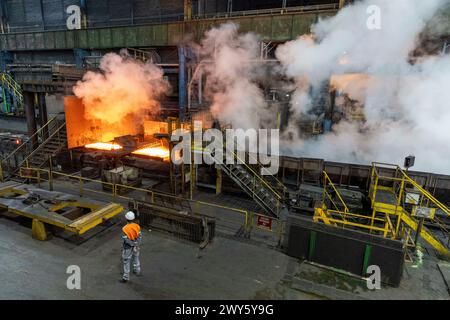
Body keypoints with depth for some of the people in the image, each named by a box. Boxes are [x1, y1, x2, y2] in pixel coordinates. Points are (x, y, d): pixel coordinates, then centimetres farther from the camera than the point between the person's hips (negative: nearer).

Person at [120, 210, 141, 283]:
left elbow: (125, 240, -22)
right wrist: (136, 245, -1)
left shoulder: (125, 229, -25)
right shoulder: (137, 226, -12)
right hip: (135, 247, 5)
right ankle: (137, 271, 44)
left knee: (126, 262, 10)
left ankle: (126, 277, 19)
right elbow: (139, 237, -8)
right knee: (136, 258, 25)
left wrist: (133, 244, -11)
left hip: (128, 248, -5)